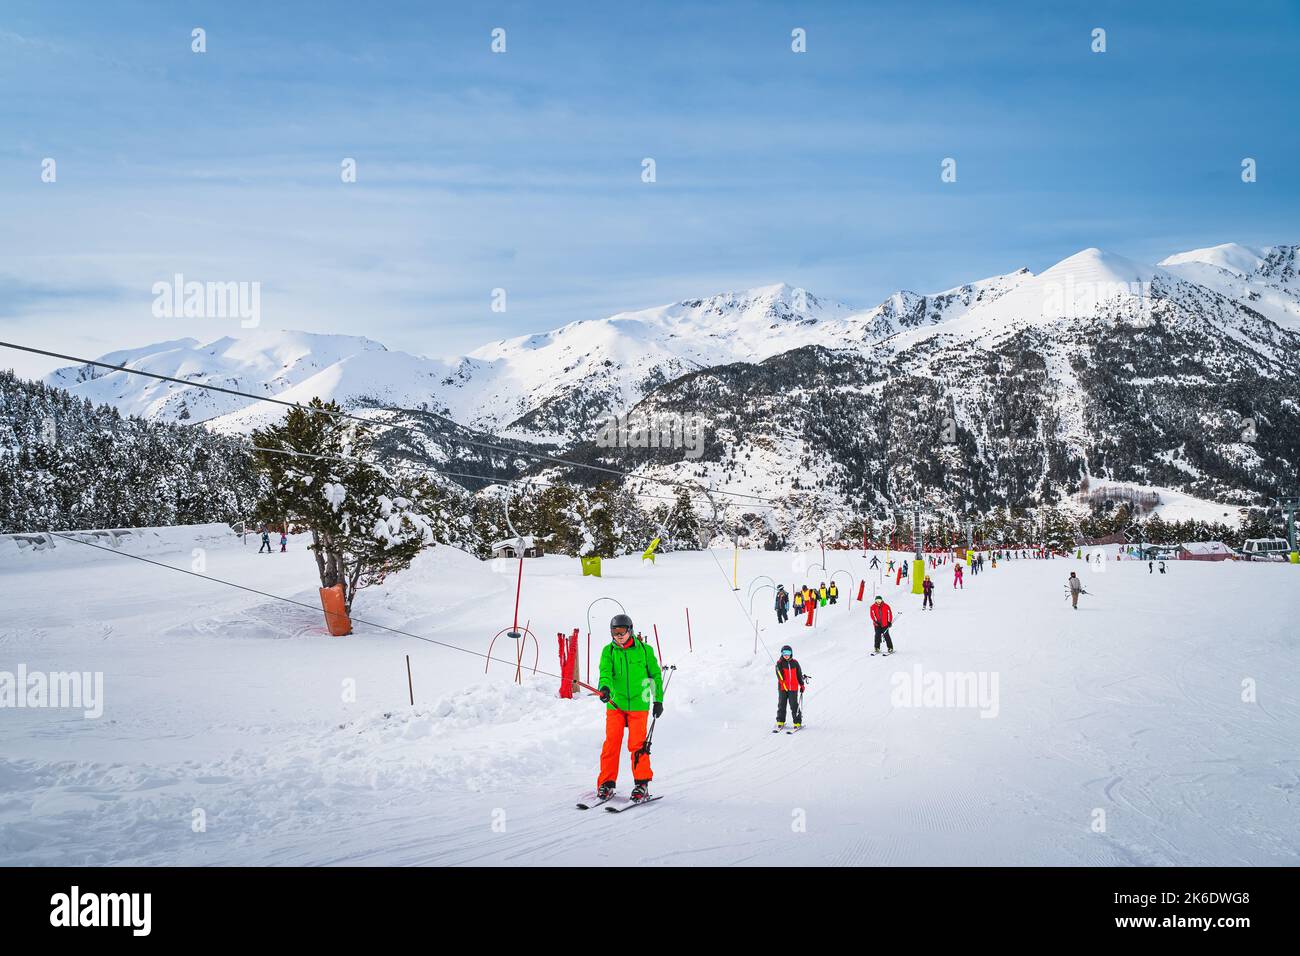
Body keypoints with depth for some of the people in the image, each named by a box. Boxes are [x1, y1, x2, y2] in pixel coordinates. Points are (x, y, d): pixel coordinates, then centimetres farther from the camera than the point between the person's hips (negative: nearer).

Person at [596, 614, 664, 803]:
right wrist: (605, 688, -33)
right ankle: (607, 783, 8)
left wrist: (658, 700, 8)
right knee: (611, 743, -3)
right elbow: (605, 672, -13)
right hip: (615, 704, 2)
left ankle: (642, 784, 6)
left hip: (638, 704, -1)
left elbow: (656, 675, 9)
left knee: (637, 744, -6)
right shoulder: (608, 651, 3)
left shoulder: (644, 650, 1)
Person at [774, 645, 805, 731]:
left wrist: (802, 685, 16)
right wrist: (782, 680, -34)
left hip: (793, 688, 1)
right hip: (782, 688, 0)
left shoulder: (795, 663, 7)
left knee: (794, 706, -2)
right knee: (782, 705, 4)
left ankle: (797, 723, 3)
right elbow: (779, 673, -16)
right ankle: (780, 722, 14)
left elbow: (799, 674, 16)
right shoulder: (779, 663, 0)